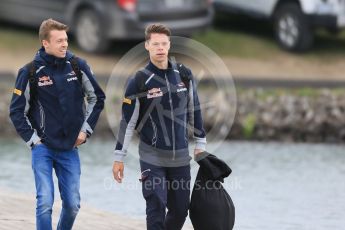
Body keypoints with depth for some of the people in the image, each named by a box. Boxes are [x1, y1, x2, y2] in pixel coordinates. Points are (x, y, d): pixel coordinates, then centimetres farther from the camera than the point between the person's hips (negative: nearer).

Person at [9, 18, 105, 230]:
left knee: (72, 204, 5)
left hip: (70, 148, 3)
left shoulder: (78, 66, -2)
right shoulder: (31, 72, -8)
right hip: (43, 147, -3)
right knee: (45, 202, -13)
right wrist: (33, 139, -4)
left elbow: (97, 98, 12)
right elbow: (17, 111, 0)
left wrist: (86, 129, 6)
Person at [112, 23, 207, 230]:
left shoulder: (184, 74, 3)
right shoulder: (139, 81, -8)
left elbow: (194, 110, 14)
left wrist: (201, 144, 15)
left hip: (180, 157, 4)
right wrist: (119, 158, -3)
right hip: (152, 157, -4)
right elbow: (127, 121, -4)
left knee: (180, 209, 8)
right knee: (156, 209, -10)